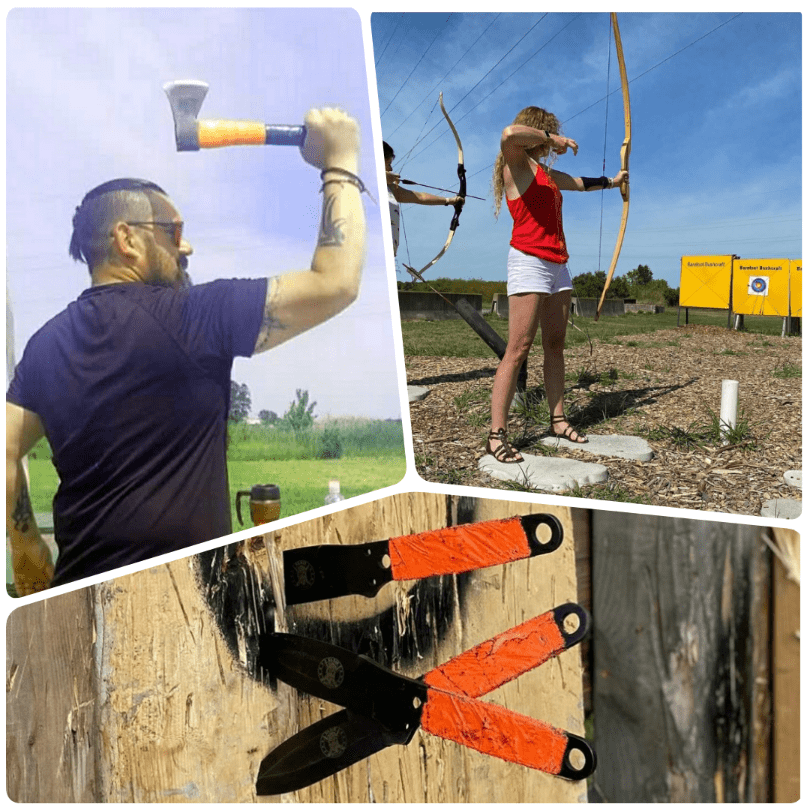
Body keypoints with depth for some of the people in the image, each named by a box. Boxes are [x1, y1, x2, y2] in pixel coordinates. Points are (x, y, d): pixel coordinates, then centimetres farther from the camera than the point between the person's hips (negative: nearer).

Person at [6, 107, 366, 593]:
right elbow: (336, 284, -15)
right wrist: (341, 165, -5)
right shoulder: (191, 318, -14)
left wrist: (29, 555, 14)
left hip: (83, 586, 7)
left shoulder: (48, 343, 6)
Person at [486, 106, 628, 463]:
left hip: (557, 264, 9)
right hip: (529, 261, -9)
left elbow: (579, 182, 41)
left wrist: (610, 181, 54)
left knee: (555, 344, 9)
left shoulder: (547, 173, 21)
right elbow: (510, 134, -28)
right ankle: (496, 434, -12)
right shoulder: (518, 163, -4)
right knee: (518, 349, -13)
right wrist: (550, 138, -15)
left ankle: (558, 420, 16)